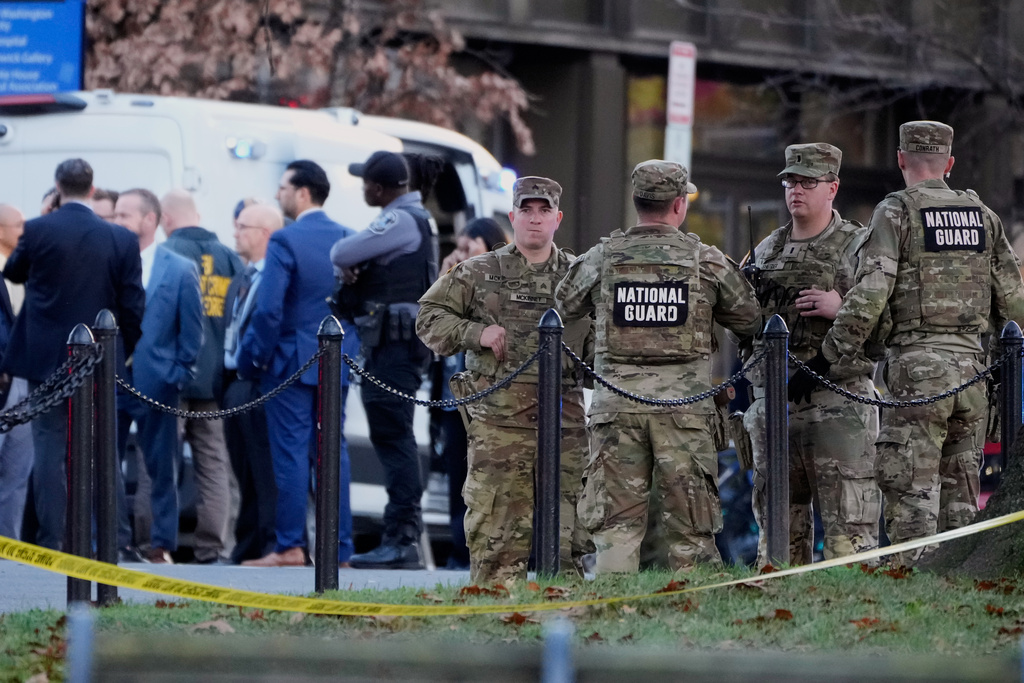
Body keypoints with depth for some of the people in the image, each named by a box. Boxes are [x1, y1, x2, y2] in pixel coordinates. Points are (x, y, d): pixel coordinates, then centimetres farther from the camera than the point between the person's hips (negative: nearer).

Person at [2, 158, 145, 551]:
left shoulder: (38, 231, -8)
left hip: (46, 357, -1)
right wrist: (122, 352, 12)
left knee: (49, 446, 2)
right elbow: (133, 305, -1)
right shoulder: (121, 239, -3)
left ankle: (50, 539, -3)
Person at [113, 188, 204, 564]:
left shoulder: (181, 270, -1)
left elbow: (191, 332, 3)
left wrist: (177, 375, -2)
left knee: (161, 469, 4)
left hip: (155, 383, -2)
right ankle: (113, 540, 8)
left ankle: (162, 544, 11)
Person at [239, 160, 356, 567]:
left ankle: (290, 547, -3)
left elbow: (268, 310, -16)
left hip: (292, 362, -6)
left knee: (291, 452, -3)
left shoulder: (285, 241, -13)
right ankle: (340, 548, 7)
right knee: (333, 451, 8)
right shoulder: (347, 239, 6)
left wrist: (252, 360, -7)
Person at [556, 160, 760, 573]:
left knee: (616, 523, 3)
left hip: (617, 402, 1)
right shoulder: (707, 261, 0)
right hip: (684, 401, -1)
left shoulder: (601, 259, 2)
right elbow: (750, 321, 10)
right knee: (690, 529, 5)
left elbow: (564, 306, 17)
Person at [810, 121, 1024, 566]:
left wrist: (823, 361, -7)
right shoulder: (982, 215, 12)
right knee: (960, 494, 10)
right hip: (972, 365, 5)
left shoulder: (896, 211, -3)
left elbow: (868, 299, -12)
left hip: (918, 366, -5)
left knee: (911, 495, -5)